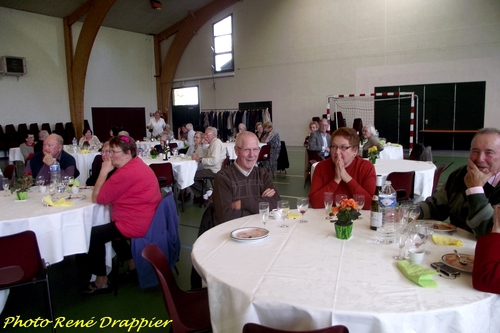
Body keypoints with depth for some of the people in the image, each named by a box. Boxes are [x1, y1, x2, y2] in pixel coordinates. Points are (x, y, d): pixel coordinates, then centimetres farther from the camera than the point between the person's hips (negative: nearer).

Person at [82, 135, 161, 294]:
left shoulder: (127, 173, -24)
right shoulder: (135, 165, 10)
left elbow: (98, 198, -16)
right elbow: (110, 194, 16)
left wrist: (104, 172, -11)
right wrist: (107, 172, 0)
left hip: (136, 224, -11)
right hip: (147, 219, 11)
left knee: (93, 235, 1)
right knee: (108, 228, 31)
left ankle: (101, 282, 12)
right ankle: (133, 264, 32)